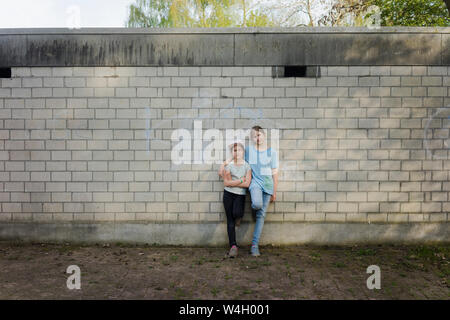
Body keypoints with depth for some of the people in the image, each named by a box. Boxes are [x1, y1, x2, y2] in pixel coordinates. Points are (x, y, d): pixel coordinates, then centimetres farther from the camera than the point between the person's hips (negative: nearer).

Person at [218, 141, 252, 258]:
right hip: (228, 194, 1)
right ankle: (233, 246, 5)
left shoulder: (247, 166, -1)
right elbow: (226, 183, -7)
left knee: (236, 213, -26)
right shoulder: (228, 165, 1)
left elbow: (247, 184, -9)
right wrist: (241, 180, -10)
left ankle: (239, 217, 13)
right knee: (230, 220, -1)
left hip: (240, 195, -1)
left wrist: (232, 182, -10)